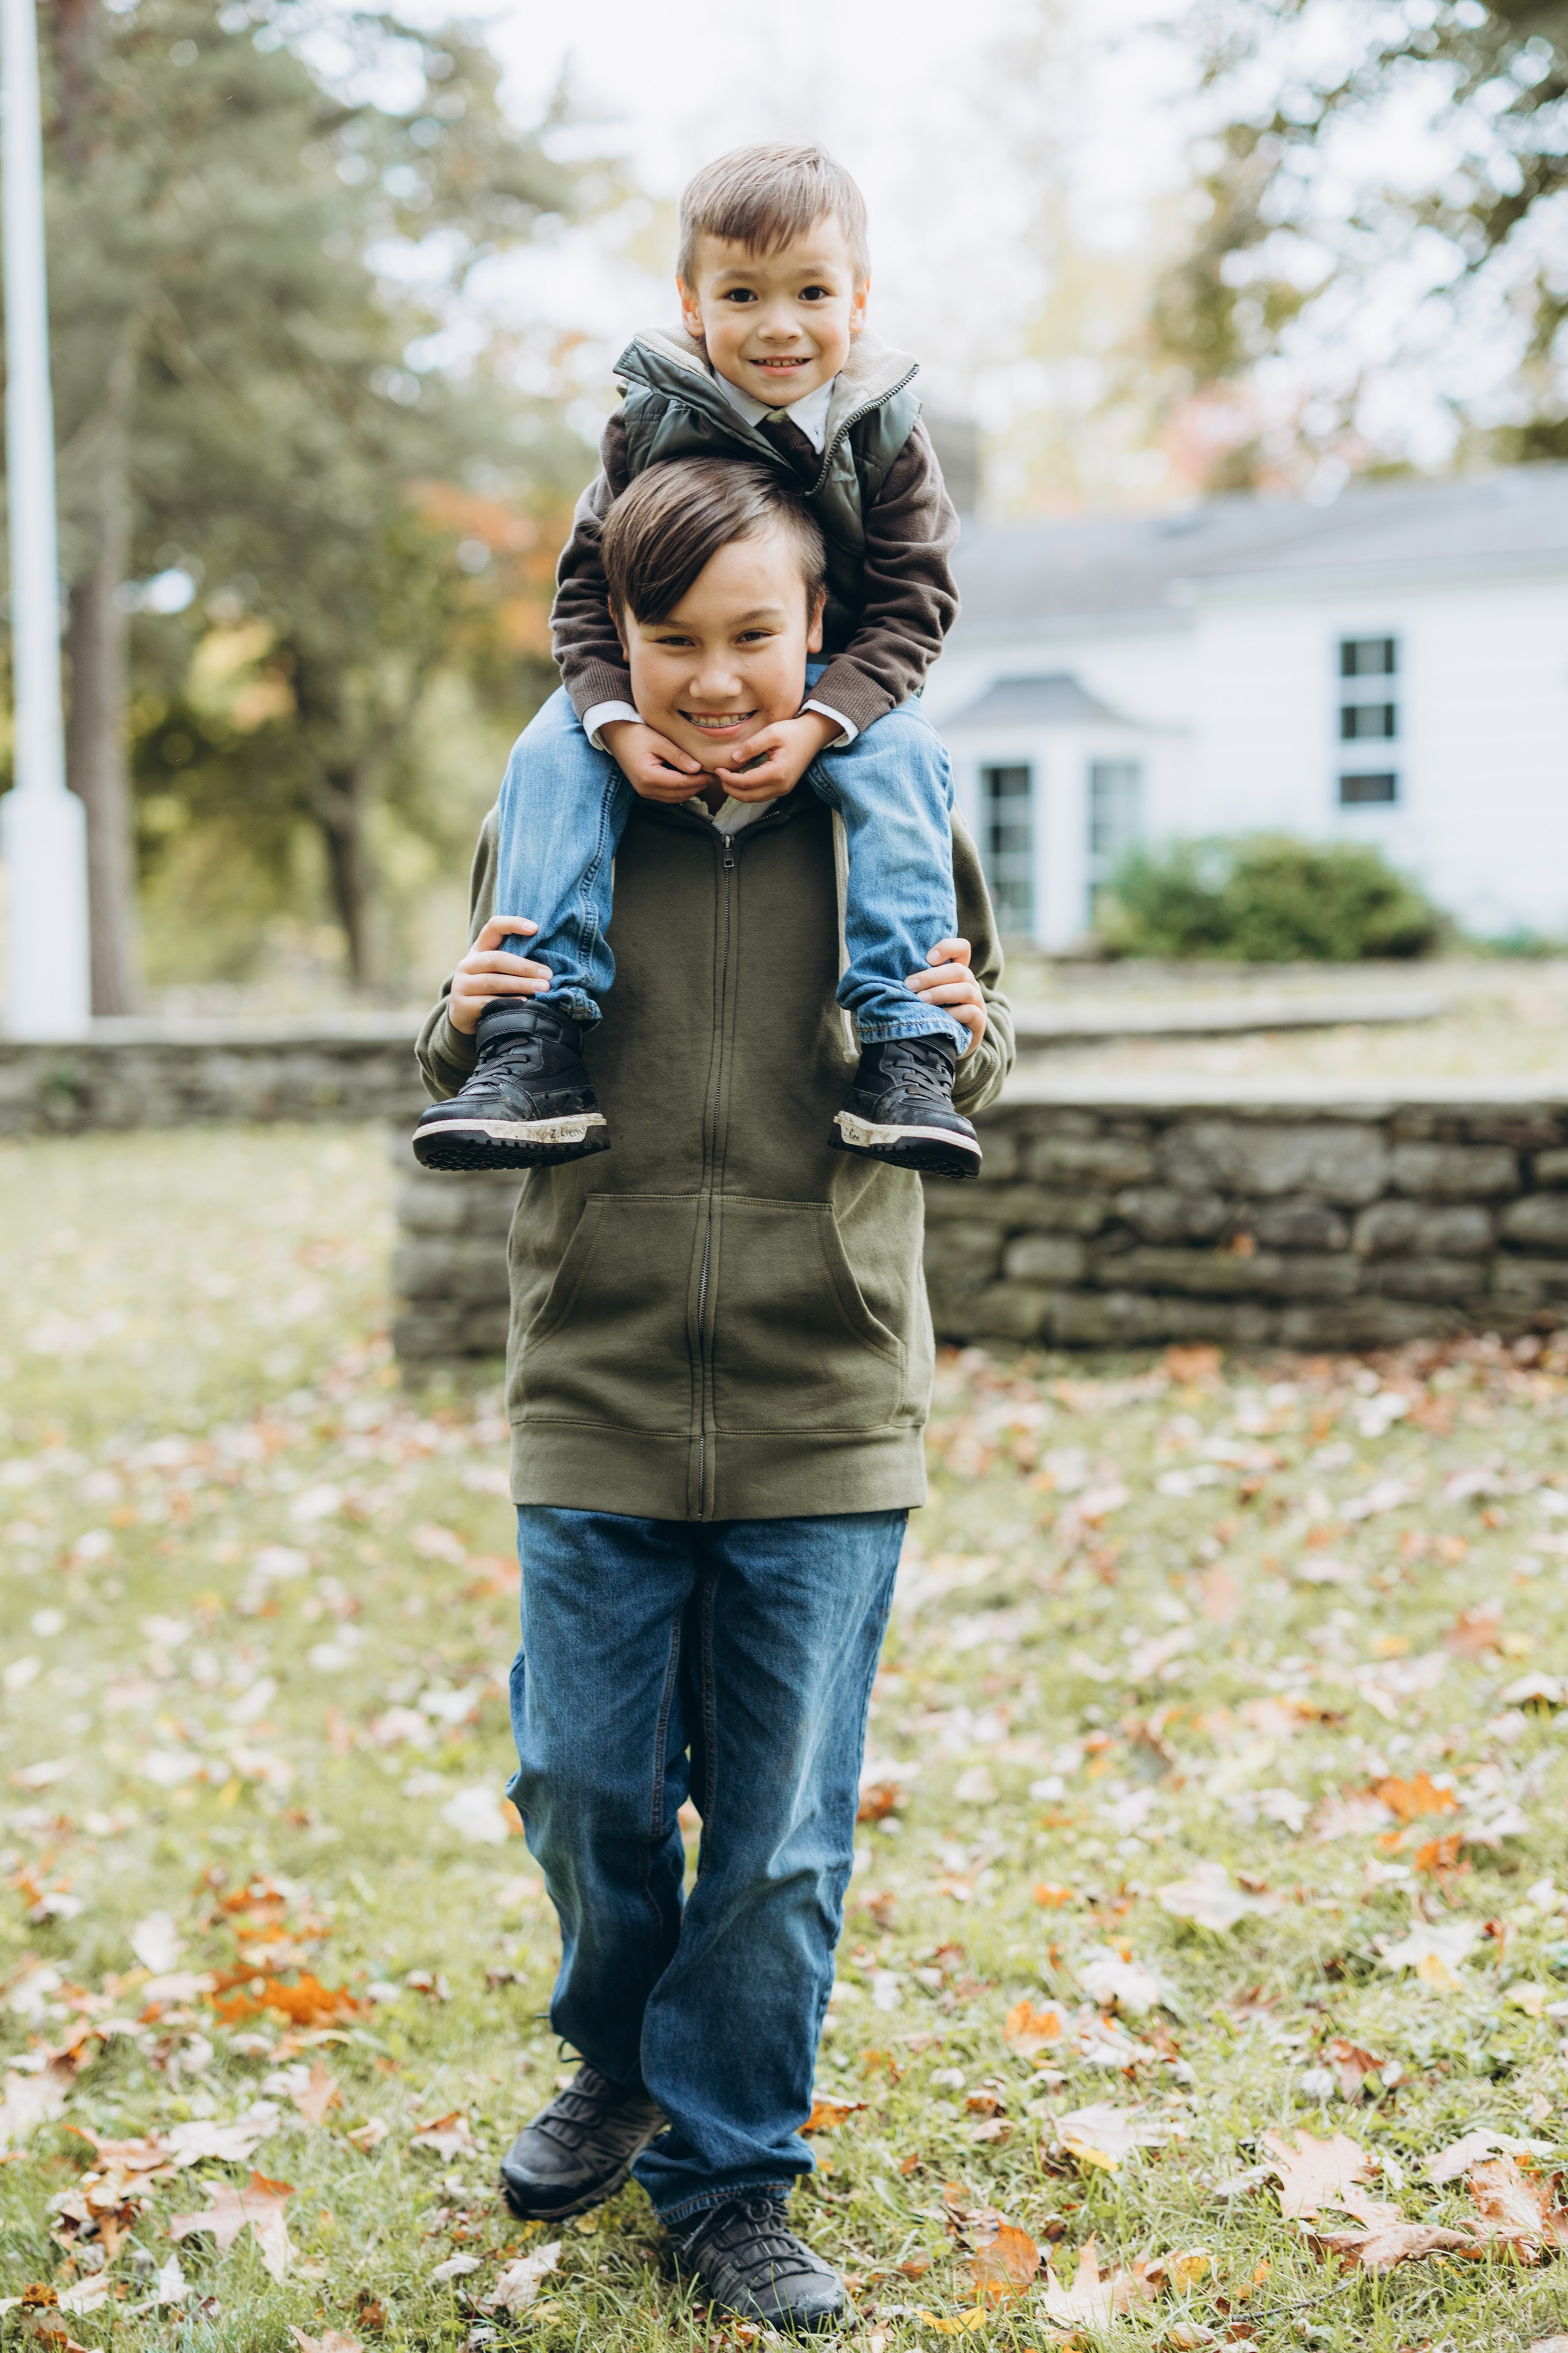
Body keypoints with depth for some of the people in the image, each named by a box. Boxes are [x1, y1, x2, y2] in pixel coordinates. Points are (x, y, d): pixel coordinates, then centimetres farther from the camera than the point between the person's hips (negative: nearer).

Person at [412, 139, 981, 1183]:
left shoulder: (885, 435, -10)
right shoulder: (652, 423, -9)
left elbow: (913, 606, -11)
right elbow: (587, 586, -6)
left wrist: (818, 723, -28)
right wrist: (621, 722, -24)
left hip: (835, 686, -1)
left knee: (901, 758, -32)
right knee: (554, 754, -25)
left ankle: (906, 1052, -33)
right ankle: (539, 1046, -29)